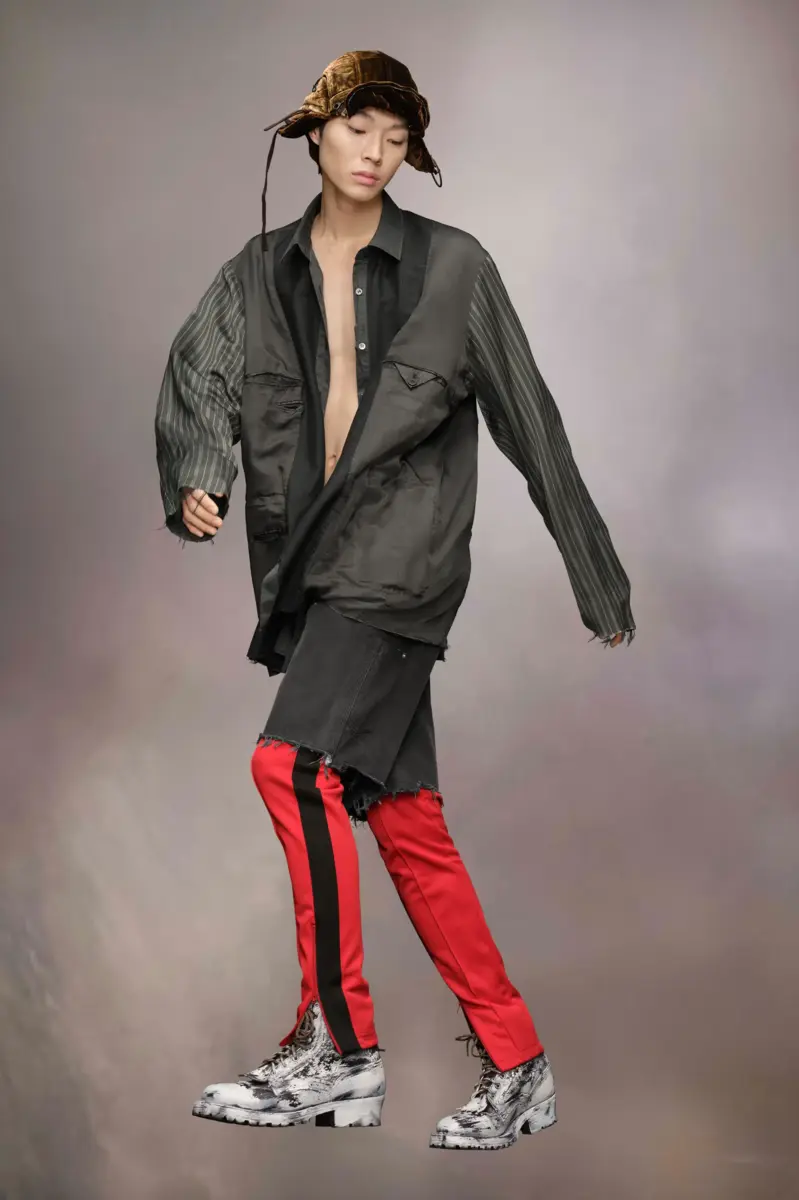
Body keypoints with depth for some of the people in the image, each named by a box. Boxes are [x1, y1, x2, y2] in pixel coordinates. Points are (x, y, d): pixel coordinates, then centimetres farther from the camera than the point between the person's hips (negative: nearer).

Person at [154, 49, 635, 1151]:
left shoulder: (452, 267, 3)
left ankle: (338, 1045, -13)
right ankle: (516, 1064, 16)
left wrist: (598, 580, 6)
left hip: (401, 556, -5)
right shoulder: (259, 275, 13)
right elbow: (198, 375, 0)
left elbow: (531, 423, 4)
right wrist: (196, 476, -23)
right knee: (406, 821, 6)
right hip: (312, 568, 5)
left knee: (292, 760, -23)